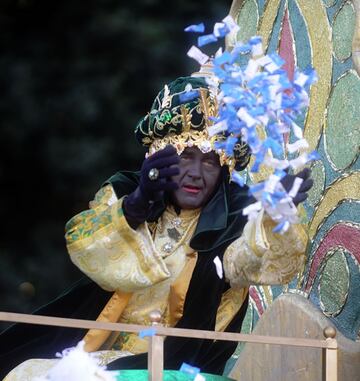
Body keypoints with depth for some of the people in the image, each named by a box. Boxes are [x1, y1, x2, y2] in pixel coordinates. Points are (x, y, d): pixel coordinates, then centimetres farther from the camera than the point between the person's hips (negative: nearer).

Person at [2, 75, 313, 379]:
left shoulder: (234, 219, -2)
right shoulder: (125, 193, 7)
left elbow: (272, 261, -23)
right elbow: (87, 249, -10)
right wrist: (135, 205, -28)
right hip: (95, 352, 4)